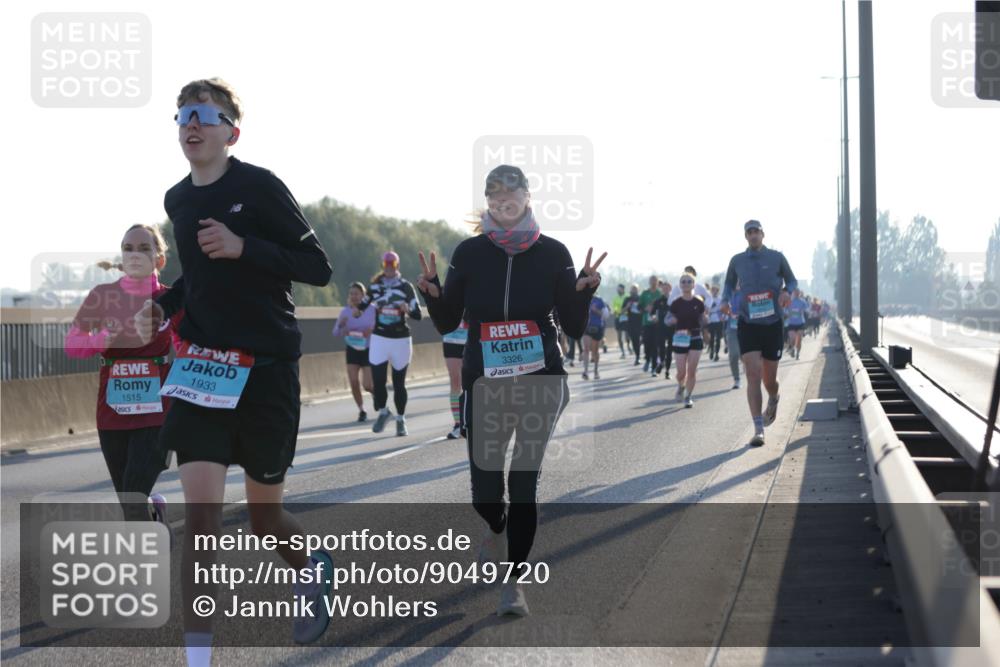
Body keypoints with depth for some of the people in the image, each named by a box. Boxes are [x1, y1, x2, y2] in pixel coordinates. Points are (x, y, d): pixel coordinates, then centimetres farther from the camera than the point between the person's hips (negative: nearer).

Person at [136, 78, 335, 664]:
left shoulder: (259, 187, -9)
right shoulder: (177, 200, 9)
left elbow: (318, 267, -10)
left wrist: (244, 246, -22)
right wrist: (163, 304, 6)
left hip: (266, 368, -4)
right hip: (201, 362, 4)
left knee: (265, 513, 9)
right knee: (200, 508, -10)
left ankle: (314, 569, 44)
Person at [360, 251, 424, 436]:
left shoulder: (406, 286, -3)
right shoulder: (375, 286, 6)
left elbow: (418, 315, -7)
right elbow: (363, 305, 20)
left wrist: (407, 310, -27)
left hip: (401, 339, -2)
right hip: (379, 338, 2)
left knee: (399, 382, 3)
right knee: (378, 379, -9)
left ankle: (401, 419, 18)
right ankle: (382, 411, 16)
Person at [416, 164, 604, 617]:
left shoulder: (552, 253, -1)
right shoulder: (470, 253, 0)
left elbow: (575, 328, 1)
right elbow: (446, 323, 5)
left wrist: (585, 291, -16)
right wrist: (432, 293, -15)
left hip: (541, 382, -1)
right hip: (484, 384, 1)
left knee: (524, 483, -5)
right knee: (485, 490, 4)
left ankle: (513, 583, 6)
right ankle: (497, 529, 41)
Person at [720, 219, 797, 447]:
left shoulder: (776, 258, 2)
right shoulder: (737, 261, 5)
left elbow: (792, 281, 12)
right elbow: (729, 285, 19)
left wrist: (787, 291, -11)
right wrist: (726, 300, -2)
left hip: (773, 324, 0)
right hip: (747, 324, 0)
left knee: (769, 378, 7)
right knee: (753, 375, -14)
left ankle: (773, 400, 46)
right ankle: (758, 429, -15)